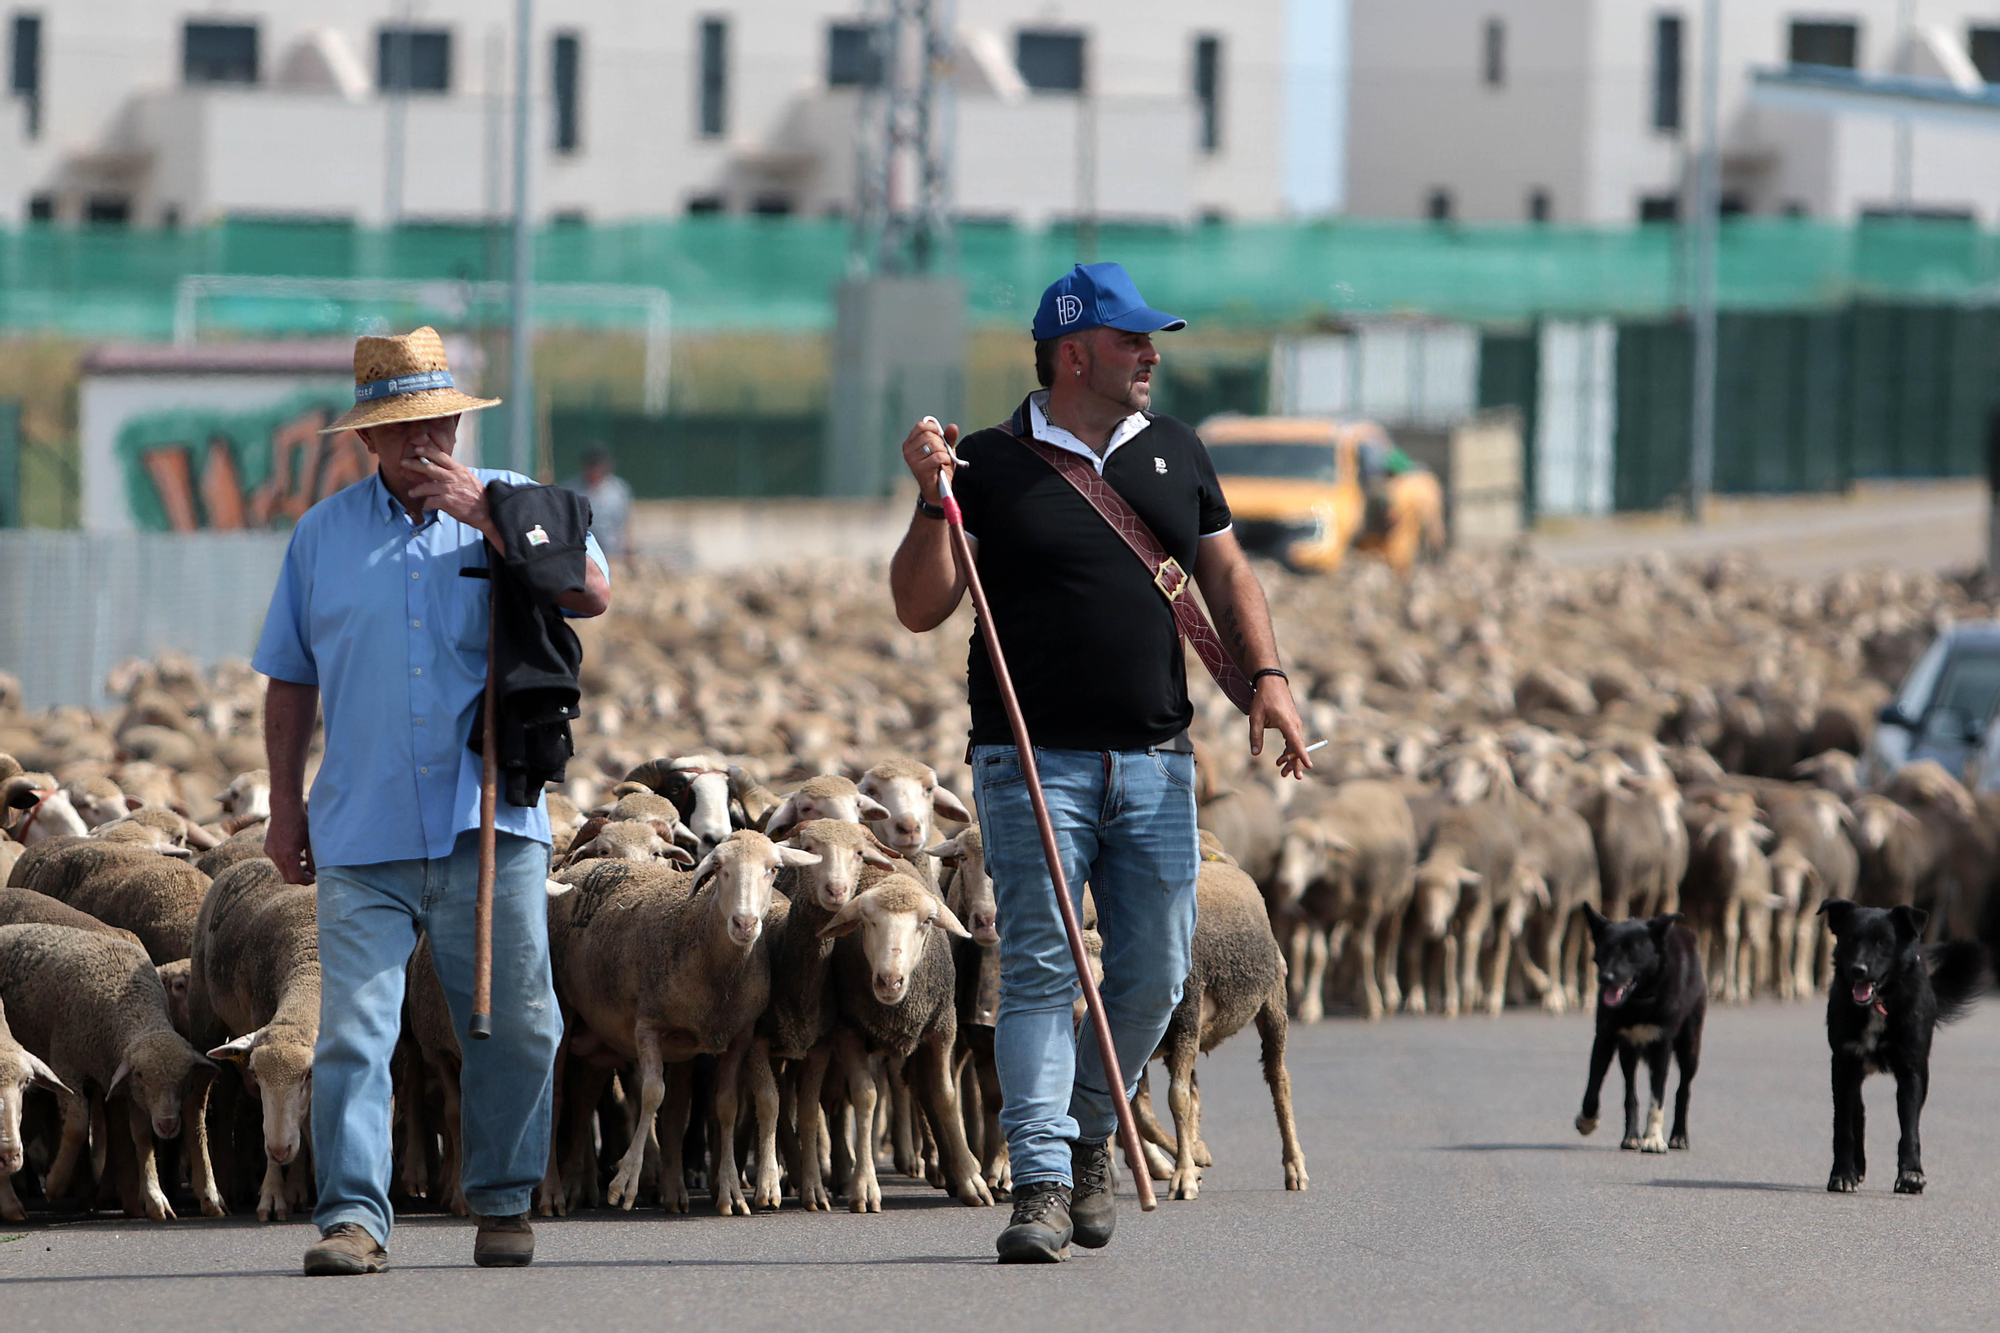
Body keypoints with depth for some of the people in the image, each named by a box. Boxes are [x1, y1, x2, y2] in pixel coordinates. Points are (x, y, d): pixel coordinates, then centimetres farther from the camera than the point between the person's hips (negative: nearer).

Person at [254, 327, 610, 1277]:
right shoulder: (323, 535, 13)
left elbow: (590, 594, -7)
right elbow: (292, 679, 17)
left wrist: (485, 520, -11)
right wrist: (285, 803, 12)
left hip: (489, 823, -1)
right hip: (364, 835, 1)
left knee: (514, 1028, 3)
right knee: (353, 1029, -8)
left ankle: (504, 1201, 17)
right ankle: (353, 1216, -9)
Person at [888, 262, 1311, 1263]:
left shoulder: (1174, 452, 14)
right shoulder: (990, 465, 1)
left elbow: (1225, 575, 20)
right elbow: (920, 609, -1)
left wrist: (1265, 676, 6)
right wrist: (933, 502, -15)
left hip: (1154, 764, 4)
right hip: (1033, 762, -4)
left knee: (1154, 974, 4)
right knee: (1038, 971, -10)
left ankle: (1090, 1133, 26)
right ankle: (1042, 1182, -13)